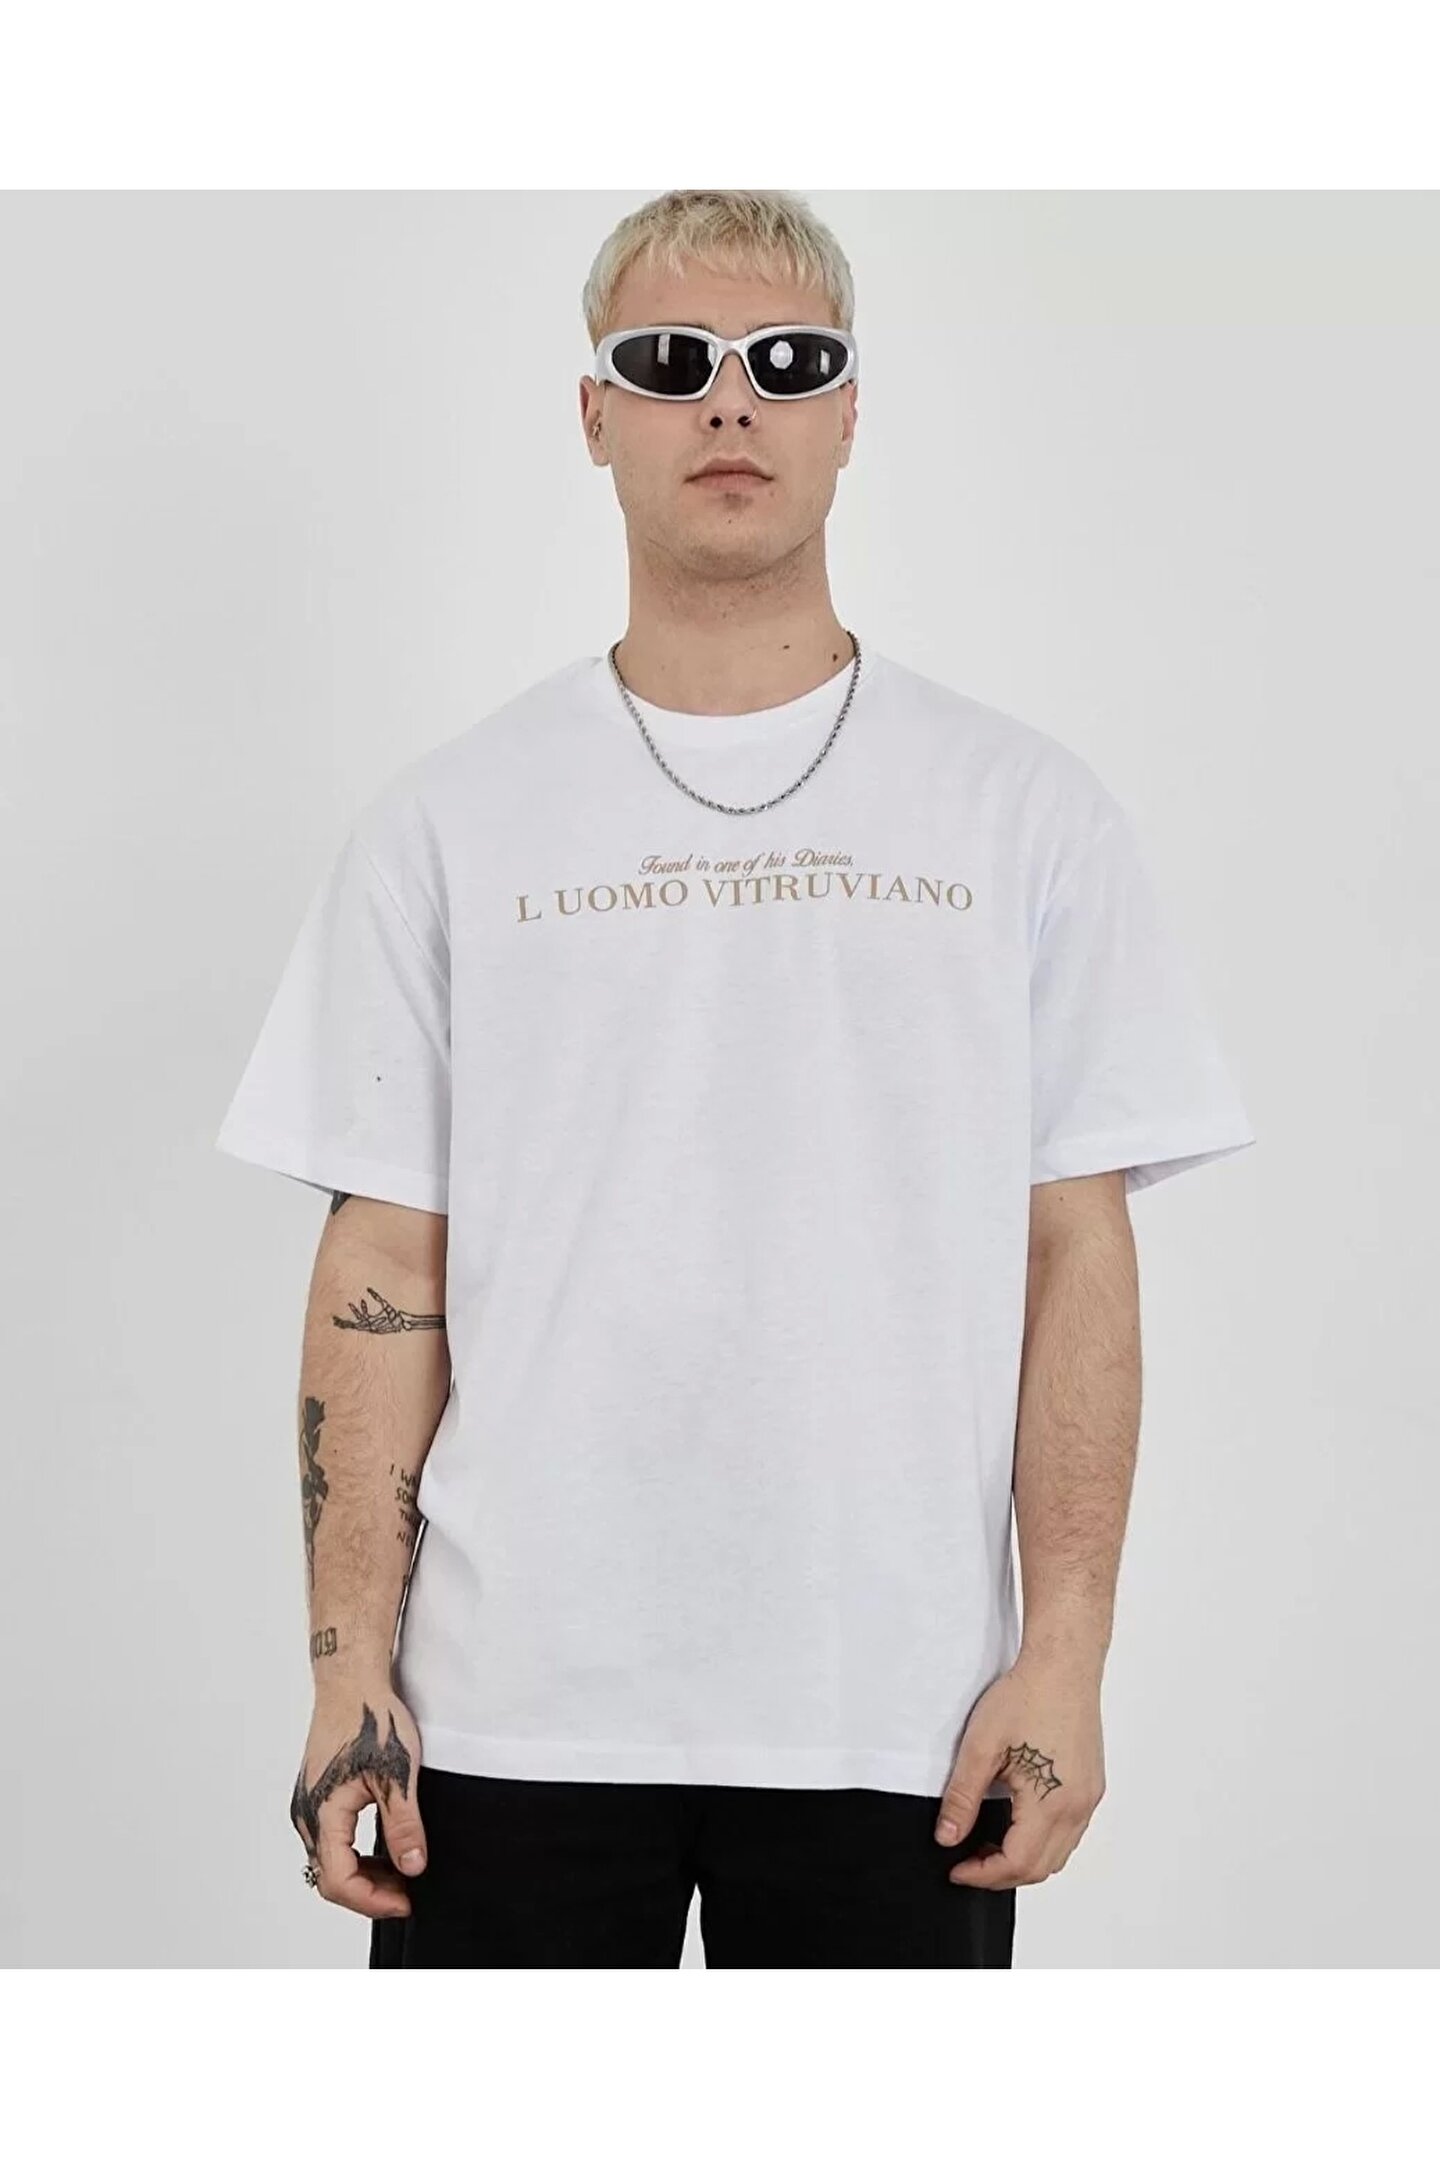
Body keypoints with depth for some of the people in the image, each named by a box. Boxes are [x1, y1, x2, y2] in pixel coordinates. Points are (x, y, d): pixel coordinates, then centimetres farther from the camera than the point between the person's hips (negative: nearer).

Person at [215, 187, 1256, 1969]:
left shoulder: (1023, 810, 3)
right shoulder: (449, 820, 4)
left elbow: (1078, 1251, 1)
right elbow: (385, 1268, 2)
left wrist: (1064, 1647, -5)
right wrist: (350, 1665, -3)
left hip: (898, 1707, 0)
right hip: (517, 1702, 0)